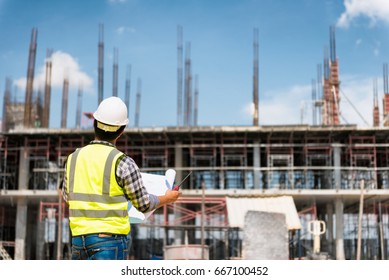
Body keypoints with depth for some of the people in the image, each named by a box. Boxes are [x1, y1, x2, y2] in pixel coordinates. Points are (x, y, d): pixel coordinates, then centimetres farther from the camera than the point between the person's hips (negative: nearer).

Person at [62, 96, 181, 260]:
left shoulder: (73, 158, 5)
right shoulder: (122, 163, -11)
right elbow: (144, 204, -1)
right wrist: (167, 198, 19)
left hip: (79, 239, 5)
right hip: (110, 239, -5)